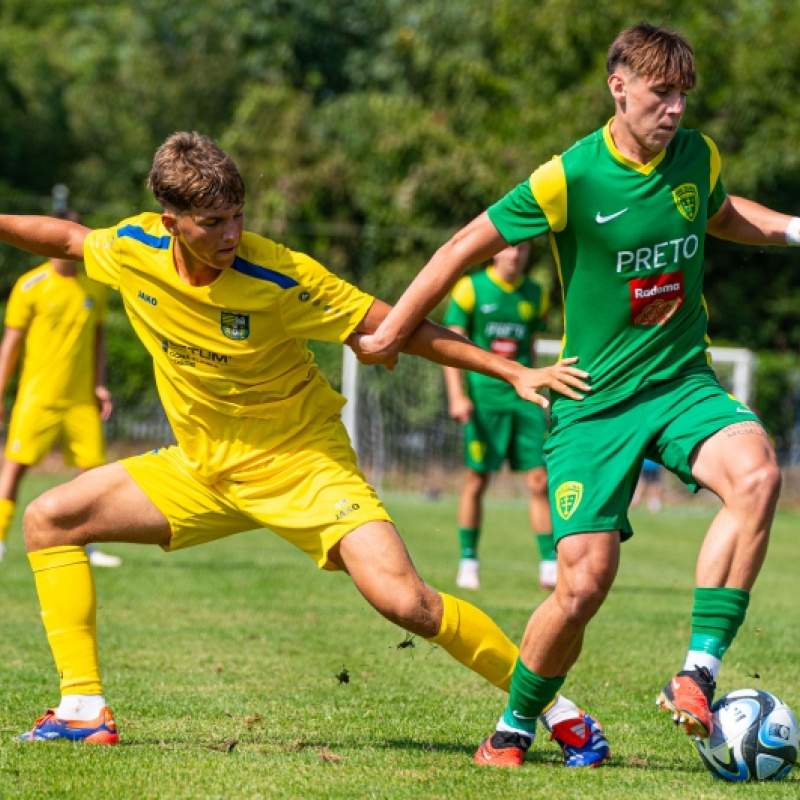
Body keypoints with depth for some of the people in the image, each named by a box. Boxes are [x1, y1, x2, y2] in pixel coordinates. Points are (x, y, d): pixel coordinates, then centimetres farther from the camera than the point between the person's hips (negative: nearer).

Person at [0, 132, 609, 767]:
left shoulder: (279, 278, -23)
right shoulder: (134, 250, -11)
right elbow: (68, 239, 14)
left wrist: (515, 373, -21)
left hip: (302, 463, -6)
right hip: (203, 466, 6)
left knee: (403, 600, -23)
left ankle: (554, 707, -8)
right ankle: (84, 709, 2)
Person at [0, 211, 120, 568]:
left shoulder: (94, 287, 8)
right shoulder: (31, 286, -4)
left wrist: (100, 385, 6)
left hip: (82, 398, 4)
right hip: (38, 394, -4)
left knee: (93, 467, 1)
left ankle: (85, 547, 12)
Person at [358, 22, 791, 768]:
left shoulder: (697, 157, 1)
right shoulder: (570, 178, -14)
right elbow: (469, 246, -2)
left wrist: (788, 228, 8)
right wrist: (392, 330, 5)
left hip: (682, 383, 3)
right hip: (593, 400, -3)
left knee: (756, 474, -29)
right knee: (584, 583, -12)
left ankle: (698, 671, -23)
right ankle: (513, 728, 14)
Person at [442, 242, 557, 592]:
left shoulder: (535, 295, 11)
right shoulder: (471, 288, -1)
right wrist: (457, 395, -11)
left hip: (522, 396, 3)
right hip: (483, 396, -3)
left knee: (540, 481, -5)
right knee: (476, 481, 0)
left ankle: (550, 564, -3)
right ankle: (468, 562, 12)